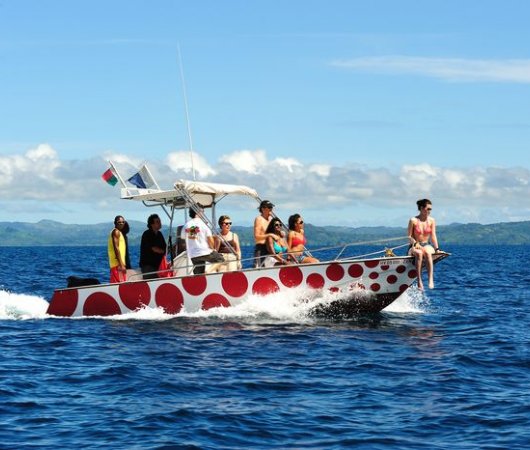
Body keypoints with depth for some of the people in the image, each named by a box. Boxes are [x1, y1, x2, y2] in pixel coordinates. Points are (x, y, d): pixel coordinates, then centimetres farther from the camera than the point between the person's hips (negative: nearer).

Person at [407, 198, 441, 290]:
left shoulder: (431, 221, 6)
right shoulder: (413, 220, -3)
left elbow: (433, 236, 5)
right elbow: (409, 237, 0)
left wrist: (437, 249, -6)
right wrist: (415, 243, -19)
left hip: (427, 245, 2)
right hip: (415, 247, -2)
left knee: (427, 253, -37)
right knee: (419, 253, -39)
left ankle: (431, 280, -48)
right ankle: (419, 281, -45)